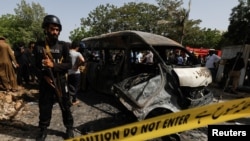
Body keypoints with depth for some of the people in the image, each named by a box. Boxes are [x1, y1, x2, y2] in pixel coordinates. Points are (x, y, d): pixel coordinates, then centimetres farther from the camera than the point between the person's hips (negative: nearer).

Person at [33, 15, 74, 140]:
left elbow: (69, 65, -6)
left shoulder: (63, 45, -1)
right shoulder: (38, 45, 4)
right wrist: (44, 76, -10)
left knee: (65, 106, 9)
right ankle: (43, 129, 33)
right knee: (44, 107, 12)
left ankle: (69, 128, 27)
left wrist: (53, 65, -19)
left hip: (60, 81, -1)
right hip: (45, 82, 1)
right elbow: (36, 65, 6)